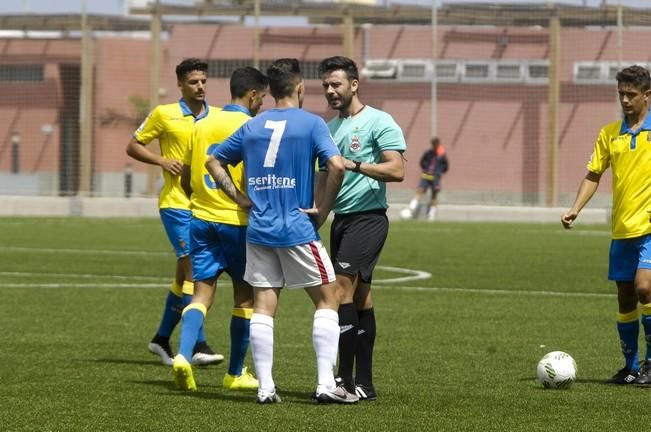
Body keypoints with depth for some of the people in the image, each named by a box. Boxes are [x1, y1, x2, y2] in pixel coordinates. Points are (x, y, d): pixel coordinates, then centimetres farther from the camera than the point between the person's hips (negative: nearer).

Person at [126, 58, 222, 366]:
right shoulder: (164, 115, -1)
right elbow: (133, 146, 5)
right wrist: (162, 161, -10)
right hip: (176, 204, -5)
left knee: (184, 274, 12)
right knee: (193, 268, -15)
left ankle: (162, 338, 26)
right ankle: (198, 345, -19)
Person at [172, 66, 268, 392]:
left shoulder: (202, 124, 8)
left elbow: (185, 179, 14)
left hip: (202, 218, 5)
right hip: (237, 220, -5)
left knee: (203, 293, 4)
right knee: (245, 295, 10)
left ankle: (184, 355, -20)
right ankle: (235, 373, 15)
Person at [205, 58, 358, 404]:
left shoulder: (251, 127, 9)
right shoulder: (311, 123, -6)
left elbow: (214, 161, 17)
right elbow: (336, 165, -19)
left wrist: (240, 198, 13)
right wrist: (322, 210, -8)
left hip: (258, 231, 4)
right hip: (297, 230, -4)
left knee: (263, 306, 5)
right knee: (327, 298, 6)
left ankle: (265, 386, 1)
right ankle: (326, 383, -2)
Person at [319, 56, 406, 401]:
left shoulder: (378, 122, -8)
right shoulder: (330, 127, 16)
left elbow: (396, 170, -17)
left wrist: (354, 165, -24)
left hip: (367, 217, -8)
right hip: (341, 218, 8)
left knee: (341, 289, -17)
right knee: (359, 296, 9)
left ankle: (346, 379, -17)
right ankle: (363, 383, 11)